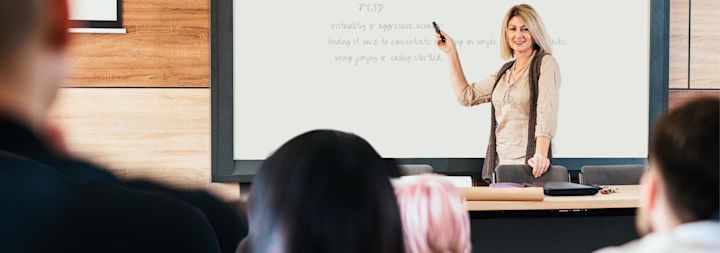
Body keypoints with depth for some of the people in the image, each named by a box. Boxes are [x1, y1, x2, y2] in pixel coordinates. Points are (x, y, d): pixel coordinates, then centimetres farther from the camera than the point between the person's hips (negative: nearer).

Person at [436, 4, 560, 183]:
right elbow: (466, 95, 22)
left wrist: (541, 155, -29)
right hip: (500, 162, 6)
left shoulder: (545, 63, -3)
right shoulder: (505, 71, 17)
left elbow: (547, 111, -16)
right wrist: (451, 53, 21)